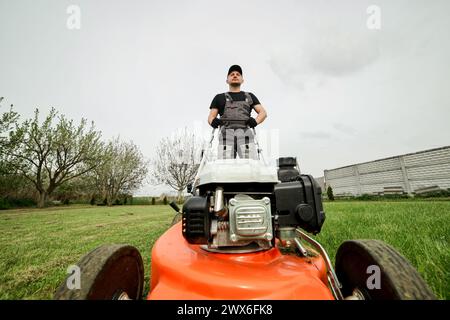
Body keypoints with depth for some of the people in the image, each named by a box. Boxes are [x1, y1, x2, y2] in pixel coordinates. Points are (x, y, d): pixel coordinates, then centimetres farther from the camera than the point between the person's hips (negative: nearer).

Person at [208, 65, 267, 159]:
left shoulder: (249, 96, 30)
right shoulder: (219, 97, 29)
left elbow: (263, 112, 19)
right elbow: (211, 116, 19)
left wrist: (255, 121, -5)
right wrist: (213, 121, -7)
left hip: (245, 132, 1)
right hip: (226, 133, 0)